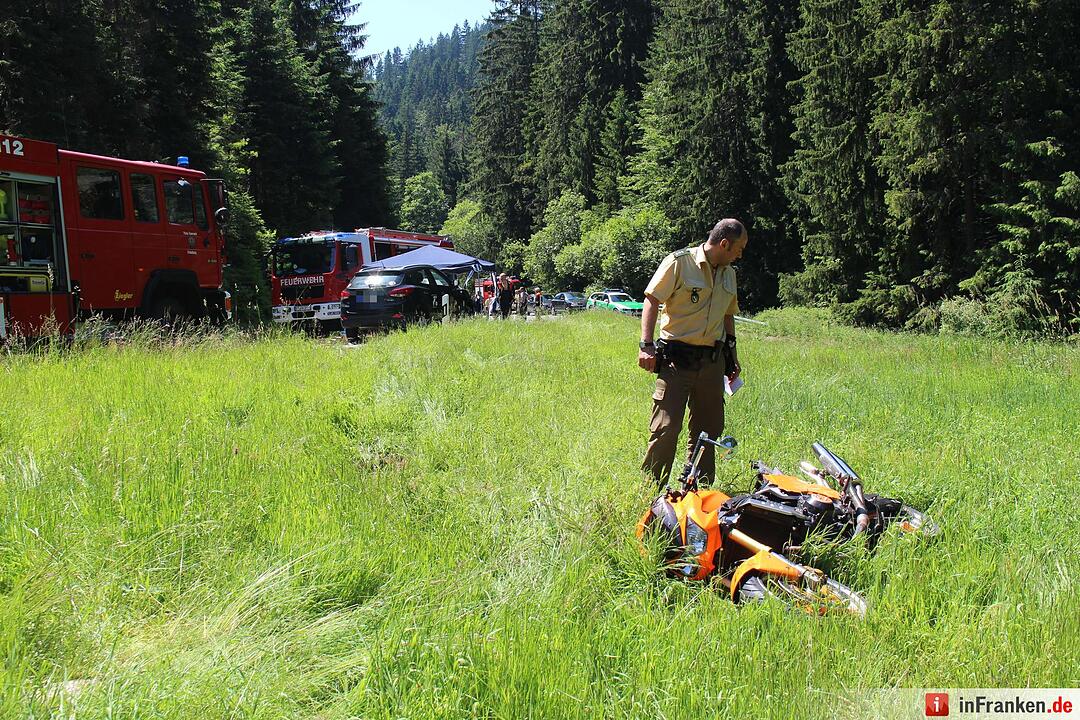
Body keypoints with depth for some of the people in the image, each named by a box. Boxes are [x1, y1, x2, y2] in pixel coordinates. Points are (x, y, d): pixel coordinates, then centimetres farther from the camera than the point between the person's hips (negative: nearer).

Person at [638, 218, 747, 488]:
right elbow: (652, 301, -9)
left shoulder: (728, 274, 16)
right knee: (666, 428, -10)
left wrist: (732, 355, 28)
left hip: (712, 361, 7)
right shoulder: (679, 263, -6)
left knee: (708, 429, 10)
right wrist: (646, 345, -17)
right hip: (676, 359, -7)